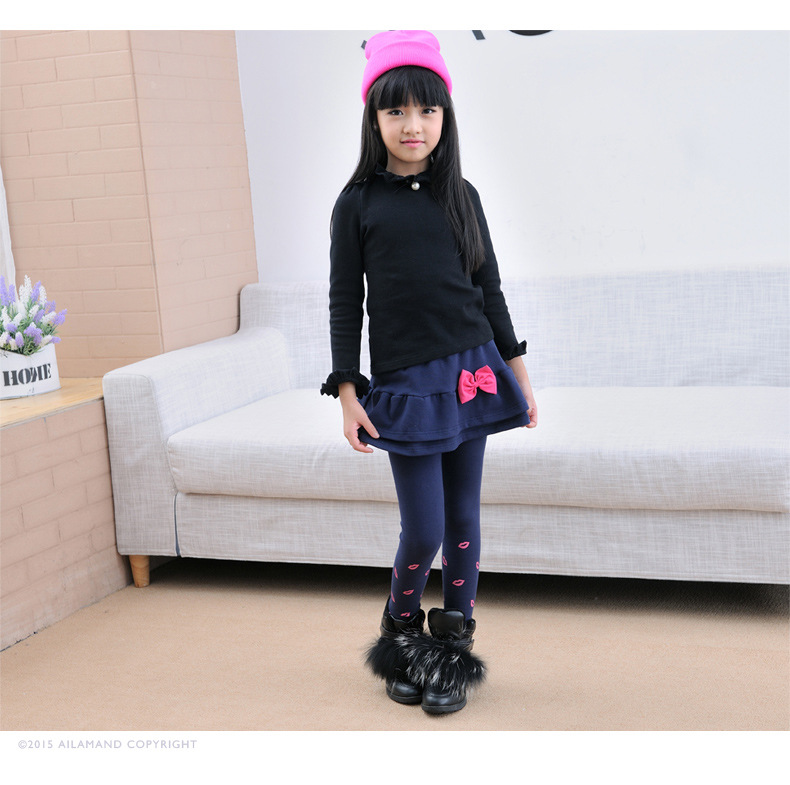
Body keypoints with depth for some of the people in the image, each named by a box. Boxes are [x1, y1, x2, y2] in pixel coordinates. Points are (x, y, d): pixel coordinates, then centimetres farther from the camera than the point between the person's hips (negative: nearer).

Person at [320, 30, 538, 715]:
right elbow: (345, 303, 1)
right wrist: (347, 394, -4)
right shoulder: (358, 204, 0)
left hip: (472, 375, 3)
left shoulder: (460, 196, 8)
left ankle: (454, 646, 23)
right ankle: (400, 634, 23)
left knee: (463, 519, 8)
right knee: (423, 529, -3)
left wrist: (518, 373, 12)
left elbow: (489, 289, 12)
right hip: (404, 386, -3)